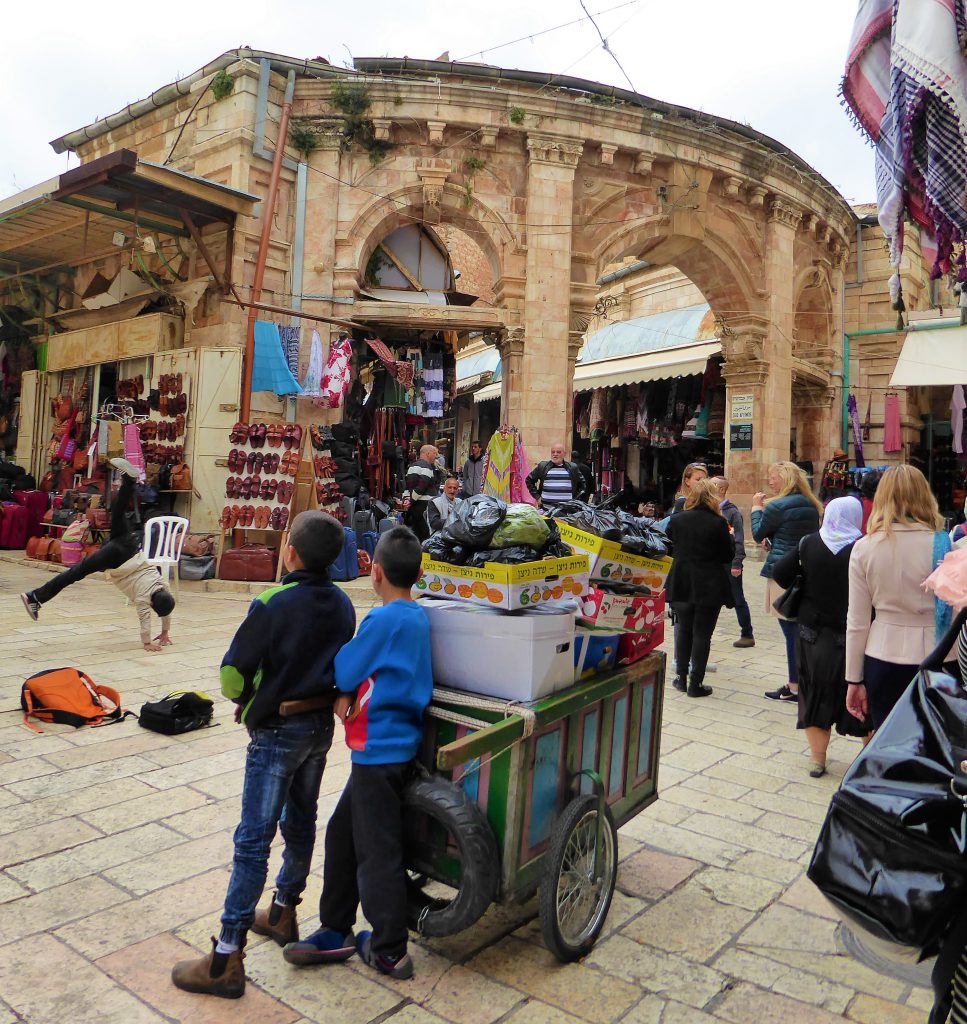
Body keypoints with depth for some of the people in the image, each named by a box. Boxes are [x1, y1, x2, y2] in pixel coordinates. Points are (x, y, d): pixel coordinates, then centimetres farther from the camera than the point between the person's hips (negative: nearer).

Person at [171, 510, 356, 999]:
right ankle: (283, 914, 40)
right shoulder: (343, 605, -1)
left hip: (276, 733, -7)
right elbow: (344, 667, 7)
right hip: (321, 725, 7)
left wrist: (244, 700, 5)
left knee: (254, 838, -1)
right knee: (301, 821, 21)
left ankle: (226, 960, 8)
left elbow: (233, 673, -15)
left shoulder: (272, 604, -20)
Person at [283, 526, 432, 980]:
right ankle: (336, 930, 31)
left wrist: (339, 691, 7)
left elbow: (341, 671, -13)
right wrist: (347, 693, -6)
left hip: (379, 751, -9)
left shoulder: (384, 620, -21)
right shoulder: (417, 617, 5)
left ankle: (390, 952, 21)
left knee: (376, 852, 6)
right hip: (396, 743, 9)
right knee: (342, 835, 19)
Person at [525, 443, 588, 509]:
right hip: (546, 509, 0)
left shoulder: (572, 468, 9)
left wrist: (577, 499, 10)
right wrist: (537, 496, 7)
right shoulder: (542, 466, 6)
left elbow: (582, 484, 21)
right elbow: (529, 480, 15)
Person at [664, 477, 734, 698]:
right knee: (702, 633, 4)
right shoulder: (718, 523, -13)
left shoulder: (678, 519, -2)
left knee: (684, 630, 17)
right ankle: (696, 683, 6)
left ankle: (681, 677, 20)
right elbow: (728, 556, -4)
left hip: (681, 584, 3)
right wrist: (729, 536, 11)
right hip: (709, 586, -3)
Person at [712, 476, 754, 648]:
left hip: (729, 564, -5)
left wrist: (737, 564, -17)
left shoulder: (732, 511, -8)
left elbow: (739, 539, -12)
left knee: (738, 600, 5)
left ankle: (747, 635, 16)